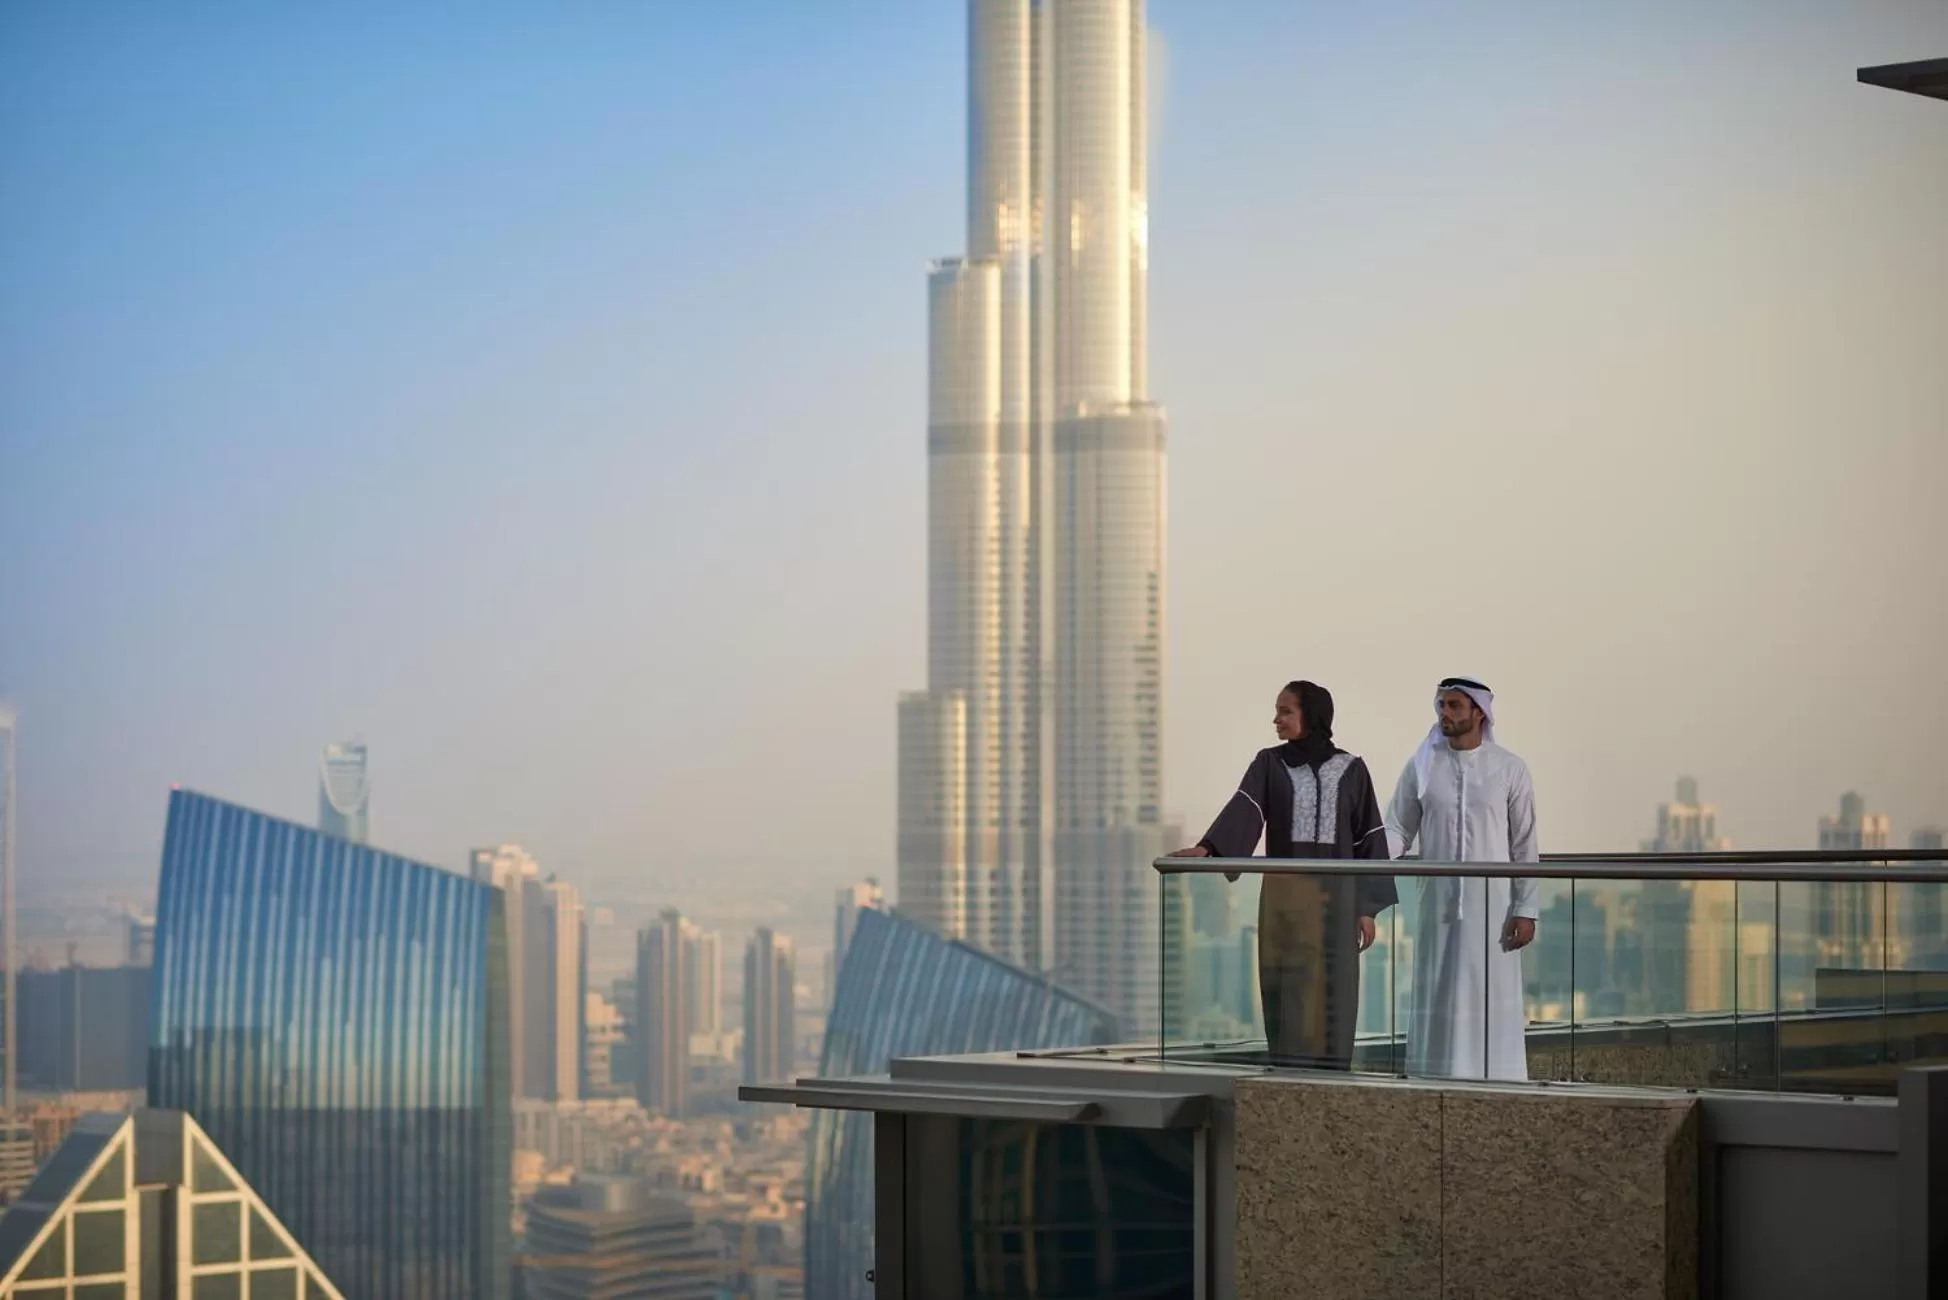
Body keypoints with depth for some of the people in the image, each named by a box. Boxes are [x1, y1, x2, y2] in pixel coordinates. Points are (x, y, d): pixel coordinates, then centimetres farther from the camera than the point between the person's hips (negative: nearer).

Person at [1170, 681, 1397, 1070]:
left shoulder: (1350, 770, 3)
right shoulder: (1269, 764, 4)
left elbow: (1368, 838, 4)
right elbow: (1243, 811, -11)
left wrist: (1367, 908, -1)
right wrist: (1205, 848, -30)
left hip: (1335, 894, -1)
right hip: (1284, 894, 1)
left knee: (1332, 990, -1)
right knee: (1286, 989, 0)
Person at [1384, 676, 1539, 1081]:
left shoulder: (1510, 769, 1)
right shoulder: (1421, 767, 5)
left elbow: (1524, 845, 1)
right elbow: (1396, 830, 5)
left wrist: (1526, 909, -4)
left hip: (1492, 905, -2)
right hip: (1439, 903, 2)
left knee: (1491, 1002, -2)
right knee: (1438, 1000, 3)